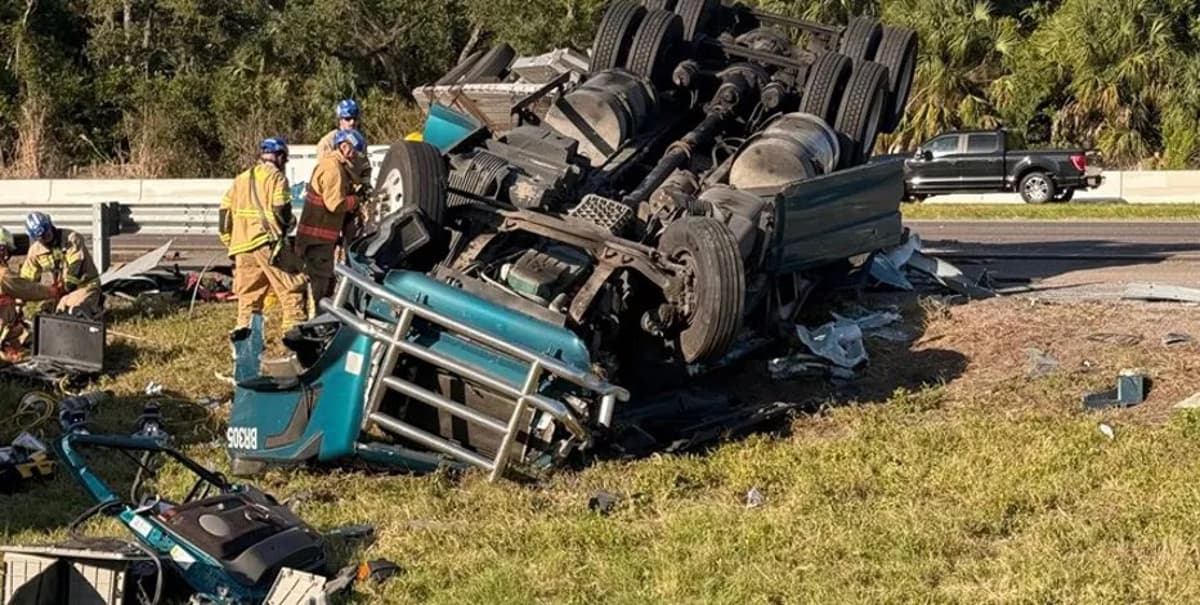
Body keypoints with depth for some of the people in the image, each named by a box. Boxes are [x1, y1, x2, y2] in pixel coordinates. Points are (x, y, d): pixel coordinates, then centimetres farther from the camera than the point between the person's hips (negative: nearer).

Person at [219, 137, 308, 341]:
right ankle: (295, 325, -13)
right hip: (268, 240, -7)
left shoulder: (241, 179, 21)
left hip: (241, 242, 7)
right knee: (291, 285, -5)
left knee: (248, 290, 14)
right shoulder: (276, 176, 0)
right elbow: (281, 208, -12)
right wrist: (287, 224, 7)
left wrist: (228, 239, 22)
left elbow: (225, 210, 18)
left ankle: (243, 326, 7)